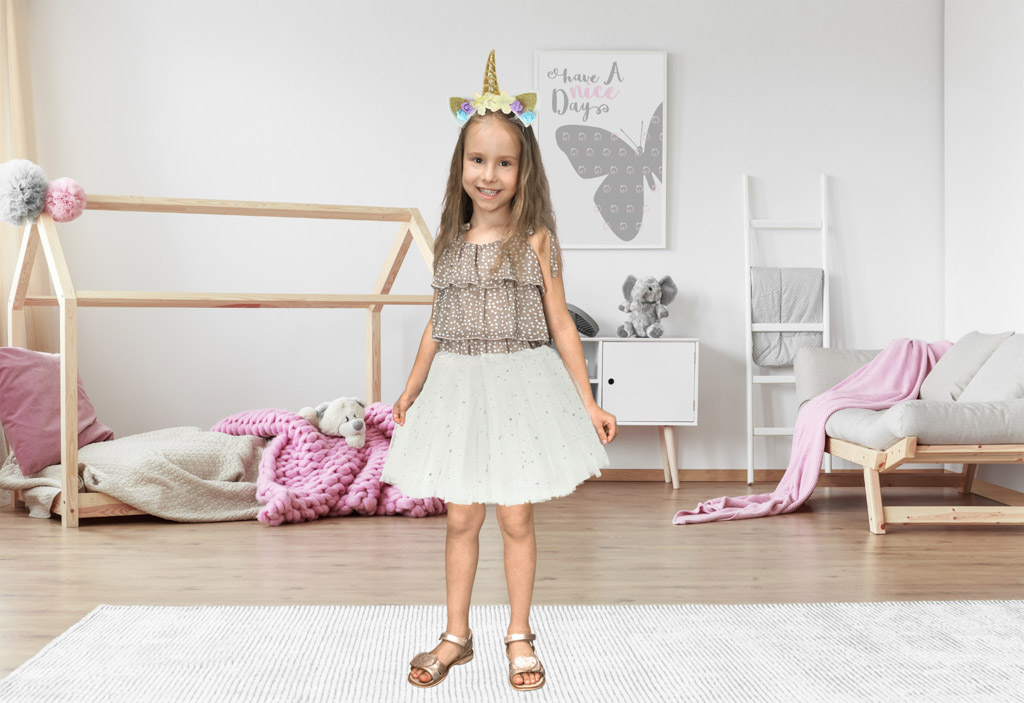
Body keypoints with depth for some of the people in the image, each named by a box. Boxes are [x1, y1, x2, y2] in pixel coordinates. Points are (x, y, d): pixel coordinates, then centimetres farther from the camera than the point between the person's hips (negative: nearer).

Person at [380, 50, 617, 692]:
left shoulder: (536, 240, -3)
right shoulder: (451, 242, 6)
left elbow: (560, 323, -1)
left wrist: (588, 403, -2)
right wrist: (412, 390, 23)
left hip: (521, 384, -3)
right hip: (459, 389, 3)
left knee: (516, 518, 4)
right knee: (462, 518, 9)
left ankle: (520, 637, 22)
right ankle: (457, 636, 25)